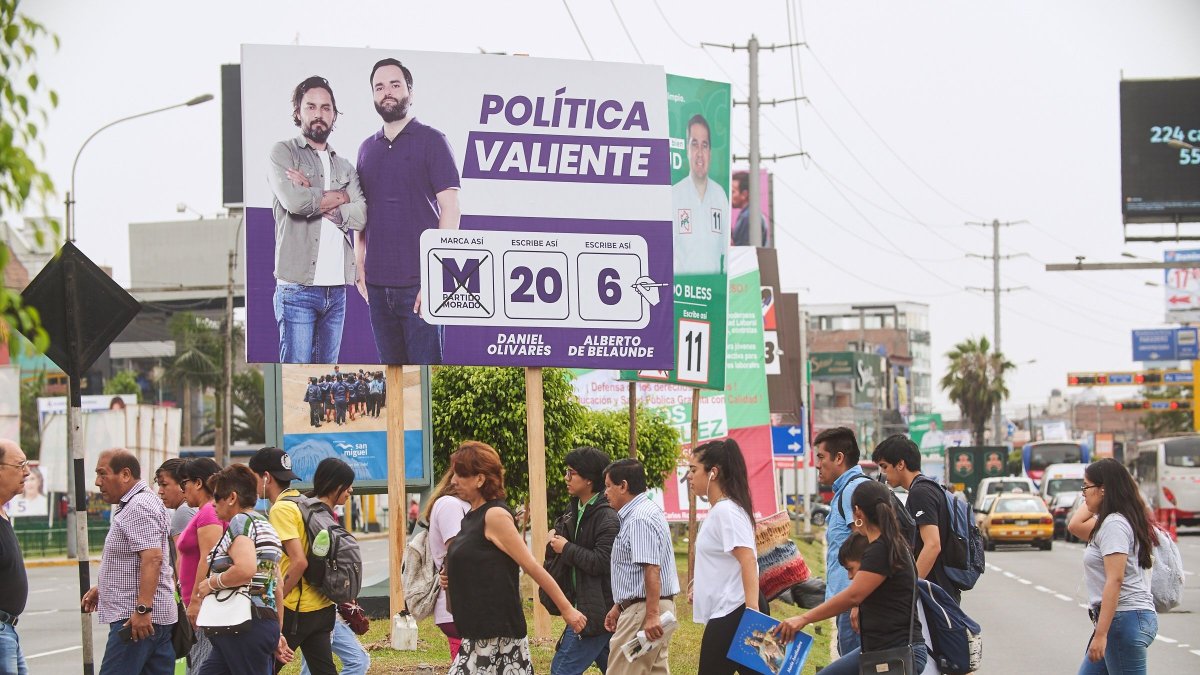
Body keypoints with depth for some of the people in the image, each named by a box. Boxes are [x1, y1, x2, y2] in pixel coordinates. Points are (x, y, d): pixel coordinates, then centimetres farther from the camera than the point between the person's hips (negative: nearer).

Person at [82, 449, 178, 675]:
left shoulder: (139, 507, -14)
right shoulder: (130, 506, 21)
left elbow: (152, 558, -24)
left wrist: (142, 609, -27)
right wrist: (101, 588, 27)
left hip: (137, 618, -11)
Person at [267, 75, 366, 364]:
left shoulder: (343, 166, 18)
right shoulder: (283, 153, 3)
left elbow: (362, 215, 2)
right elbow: (294, 200, -16)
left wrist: (316, 199, -9)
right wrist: (339, 196, -1)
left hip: (336, 288, 6)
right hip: (297, 288, -5)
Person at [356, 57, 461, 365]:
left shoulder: (431, 140, -1)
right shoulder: (367, 149, 15)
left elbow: (450, 209, -7)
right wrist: (359, 264, 10)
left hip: (419, 282, -6)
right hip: (377, 282, 6)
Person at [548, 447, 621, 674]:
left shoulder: (607, 517, -17)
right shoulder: (575, 509, 12)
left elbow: (602, 562, -25)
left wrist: (566, 549, -14)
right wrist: (554, 541, 1)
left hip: (597, 610, -10)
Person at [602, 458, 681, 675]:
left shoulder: (640, 519, -17)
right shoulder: (646, 511, 17)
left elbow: (651, 570, -24)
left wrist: (651, 615, -27)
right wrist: (618, 606, 24)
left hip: (643, 609, -11)